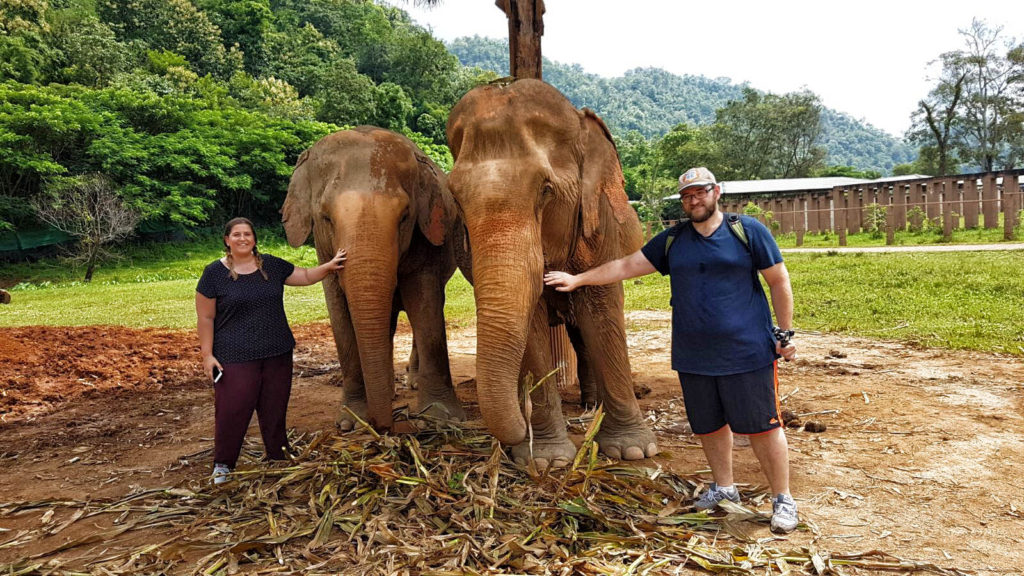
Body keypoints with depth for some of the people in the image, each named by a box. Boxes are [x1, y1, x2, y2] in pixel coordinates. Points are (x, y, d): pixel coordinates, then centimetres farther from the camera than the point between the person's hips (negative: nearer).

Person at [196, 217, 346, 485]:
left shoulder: (272, 266, 9)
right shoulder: (215, 273, -2)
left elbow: (305, 276, 18)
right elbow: (206, 318, -1)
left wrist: (329, 266, 1)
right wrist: (207, 355, -6)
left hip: (277, 353, 4)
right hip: (235, 357, -3)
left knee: (274, 408, 10)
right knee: (232, 409, -4)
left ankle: (278, 457, 25)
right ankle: (222, 464, 16)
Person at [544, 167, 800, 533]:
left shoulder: (748, 231, -1)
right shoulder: (672, 241, 11)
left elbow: (779, 282, 2)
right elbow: (626, 266, 12)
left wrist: (785, 333, -1)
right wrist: (577, 279, 7)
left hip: (746, 352, -4)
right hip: (693, 358, 4)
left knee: (762, 426, 2)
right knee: (708, 425, 14)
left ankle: (782, 499, 18)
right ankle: (723, 487, 34)